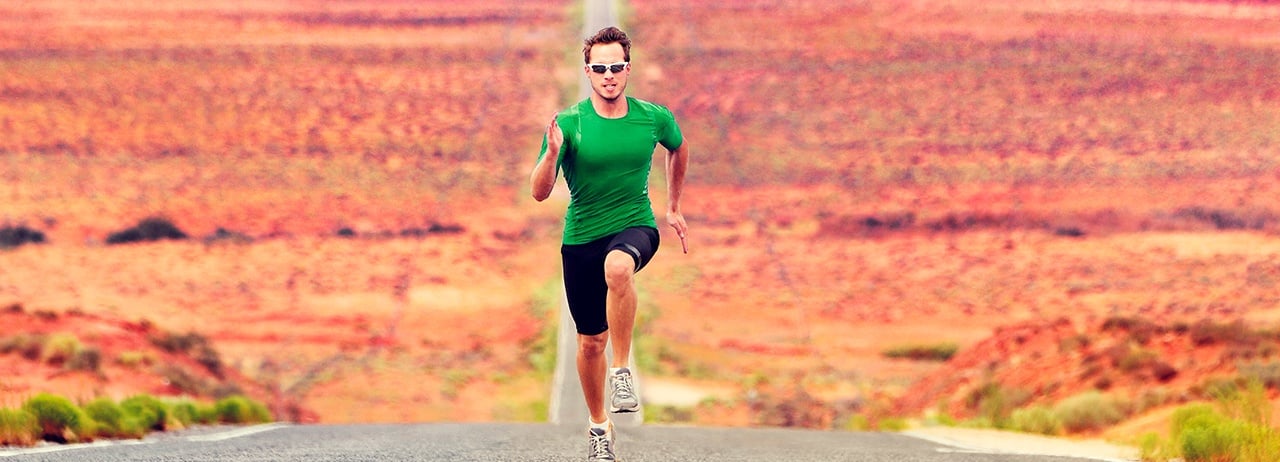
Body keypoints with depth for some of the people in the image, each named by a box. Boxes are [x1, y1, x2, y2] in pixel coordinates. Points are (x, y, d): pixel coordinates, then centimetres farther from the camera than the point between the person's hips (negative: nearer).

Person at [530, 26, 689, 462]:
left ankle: (623, 370, -26)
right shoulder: (568, 123, -10)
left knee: (617, 266, -39)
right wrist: (551, 153, -31)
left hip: (635, 227, -1)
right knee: (591, 341, 9)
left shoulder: (653, 118, -4)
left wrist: (674, 208, 24)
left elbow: (678, 149, 21)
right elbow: (539, 193, -13)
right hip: (581, 239, 1)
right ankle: (599, 426, 32)